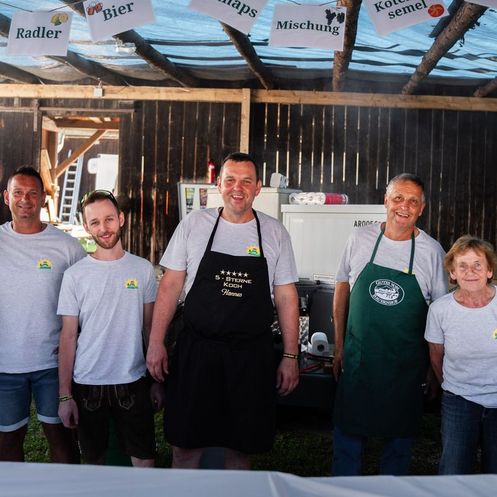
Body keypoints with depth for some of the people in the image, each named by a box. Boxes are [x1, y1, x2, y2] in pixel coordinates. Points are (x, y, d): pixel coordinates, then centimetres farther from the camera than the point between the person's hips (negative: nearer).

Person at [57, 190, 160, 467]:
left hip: (133, 381, 0)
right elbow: (69, 337, -1)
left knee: (145, 461, 3)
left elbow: (151, 327, 6)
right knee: (94, 461, 14)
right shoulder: (75, 275, -2)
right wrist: (65, 395, -3)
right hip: (88, 384, 0)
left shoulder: (143, 269, 1)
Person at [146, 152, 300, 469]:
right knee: (185, 443, 8)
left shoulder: (275, 232, 2)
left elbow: (286, 297, 4)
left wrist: (290, 356, 1)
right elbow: (171, 285, 3)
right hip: (197, 348, 0)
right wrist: (156, 343, -2)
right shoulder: (194, 224, 1)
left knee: (242, 447, 11)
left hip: (252, 356, 1)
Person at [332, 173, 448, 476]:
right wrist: (339, 347, 6)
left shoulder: (432, 252, -5)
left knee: (400, 438, 13)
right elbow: (342, 290, 7)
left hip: (406, 365, -1)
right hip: (357, 359, 1)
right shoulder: (360, 239, -1)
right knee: (348, 431, 10)